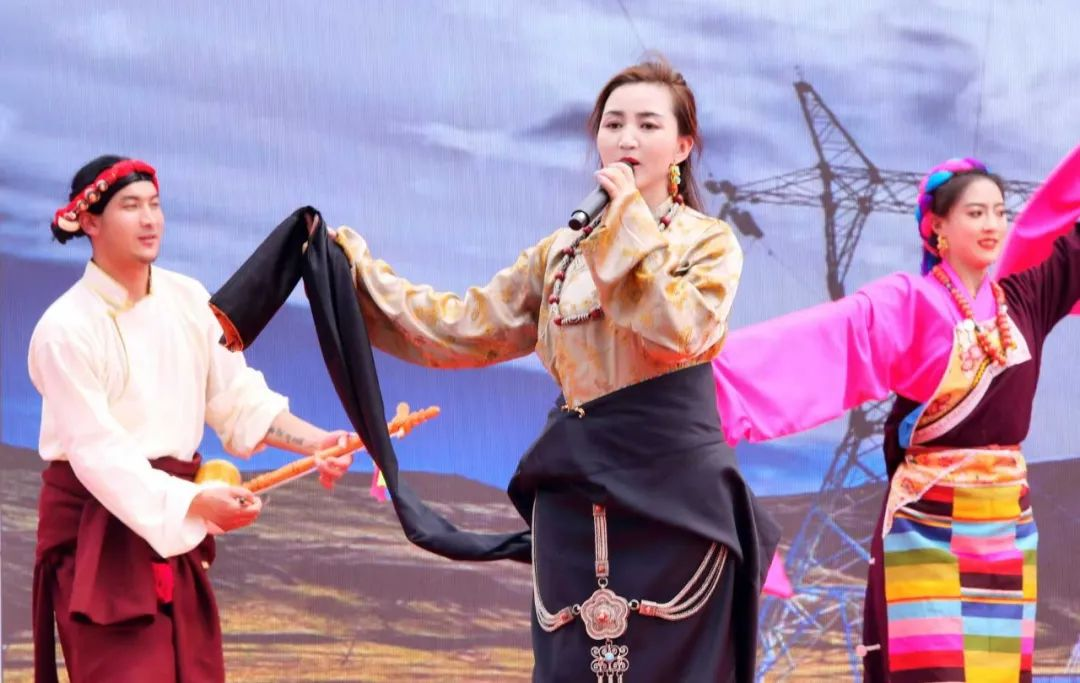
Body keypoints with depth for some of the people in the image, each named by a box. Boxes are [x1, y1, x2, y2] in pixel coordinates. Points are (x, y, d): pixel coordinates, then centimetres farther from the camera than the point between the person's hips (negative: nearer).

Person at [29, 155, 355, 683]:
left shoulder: (188, 299, 2)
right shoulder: (66, 329, -17)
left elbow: (238, 398, 6)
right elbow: (99, 454, -20)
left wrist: (312, 441, -10)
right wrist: (199, 502, -29)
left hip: (175, 518, 6)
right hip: (97, 524, -6)